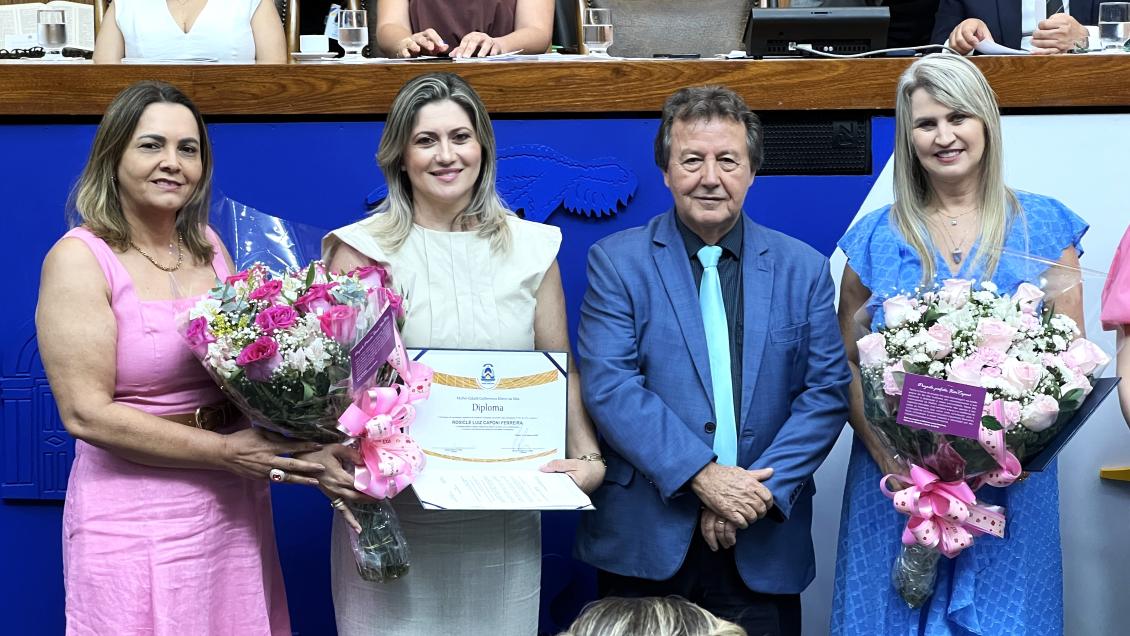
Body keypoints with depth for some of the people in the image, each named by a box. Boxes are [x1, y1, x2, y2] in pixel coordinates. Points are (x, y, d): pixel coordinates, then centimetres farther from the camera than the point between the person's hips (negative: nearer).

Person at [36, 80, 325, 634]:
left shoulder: (207, 246, 8)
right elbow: (86, 413, -16)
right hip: (137, 519, -5)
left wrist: (307, 447, -6)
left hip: (237, 506, 5)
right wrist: (225, 452, -17)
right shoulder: (80, 259, -9)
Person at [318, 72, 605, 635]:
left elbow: (561, 374, 10)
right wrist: (325, 458, -22)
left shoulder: (530, 248, 7)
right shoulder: (364, 250, -1)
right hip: (390, 512, -2)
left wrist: (587, 457, -7)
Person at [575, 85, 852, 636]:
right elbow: (608, 386, -10)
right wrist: (701, 475, -18)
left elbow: (828, 389, 1)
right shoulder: (616, 261, 0)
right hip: (645, 544, -1)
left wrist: (763, 490, -12)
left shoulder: (804, 269, 7)